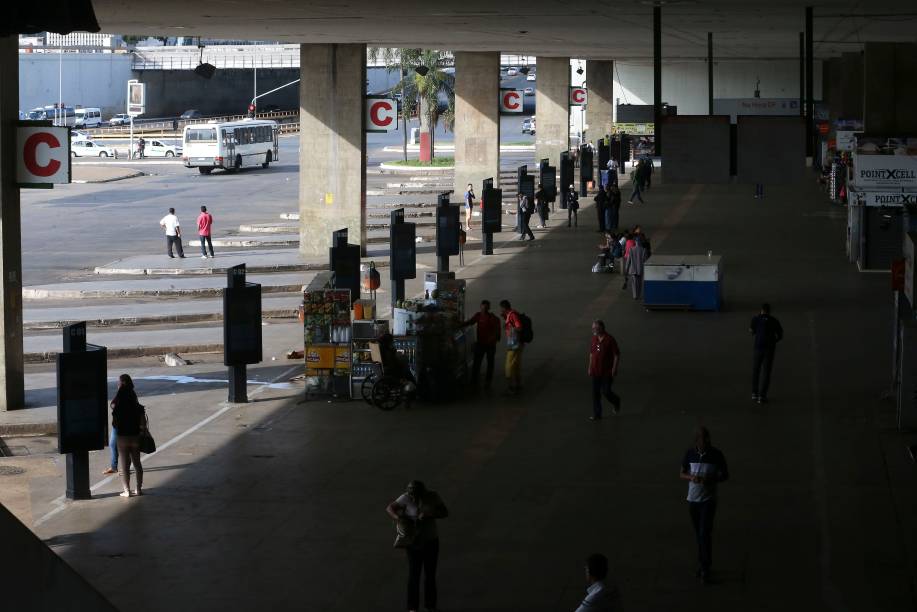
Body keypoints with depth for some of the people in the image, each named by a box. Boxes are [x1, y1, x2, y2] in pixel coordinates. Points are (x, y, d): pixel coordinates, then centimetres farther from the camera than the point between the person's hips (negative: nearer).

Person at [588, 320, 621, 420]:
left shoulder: (610, 339, -15)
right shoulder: (594, 338, 3)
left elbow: (617, 355, -11)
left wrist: (614, 369, -15)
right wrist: (590, 368, 12)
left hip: (607, 371, -5)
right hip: (596, 371, 5)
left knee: (605, 391, -3)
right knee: (595, 393, 4)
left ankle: (616, 402, 29)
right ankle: (597, 415, 11)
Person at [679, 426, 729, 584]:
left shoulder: (717, 455, -12)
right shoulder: (690, 454, -4)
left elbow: (726, 475, -1)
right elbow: (682, 474, 6)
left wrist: (712, 480, -22)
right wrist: (691, 478, -18)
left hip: (709, 500, -3)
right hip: (692, 499, 3)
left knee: (705, 533, -12)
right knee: (699, 534, 14)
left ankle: (705, 569, -4)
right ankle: (703, 564, 29)